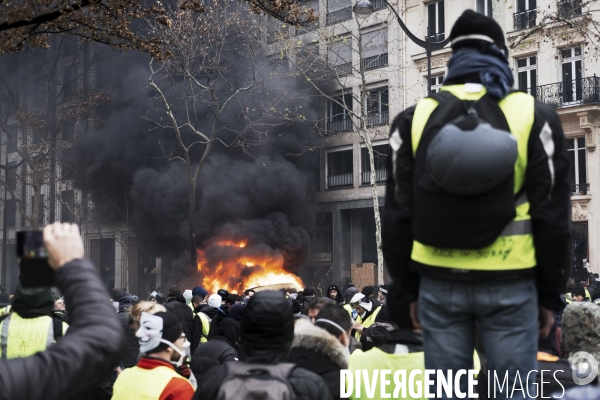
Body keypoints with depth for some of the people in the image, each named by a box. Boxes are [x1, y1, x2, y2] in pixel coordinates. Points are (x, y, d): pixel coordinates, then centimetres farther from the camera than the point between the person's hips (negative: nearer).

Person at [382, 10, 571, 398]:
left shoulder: (415, 119, 3)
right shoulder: (533, 117, -2)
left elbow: (399, 215, 5)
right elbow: (553, 216, -2)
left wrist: (410, 288, 13)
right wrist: (551, 294, 6)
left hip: (439, 282, 2)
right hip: (509, 283, -1)